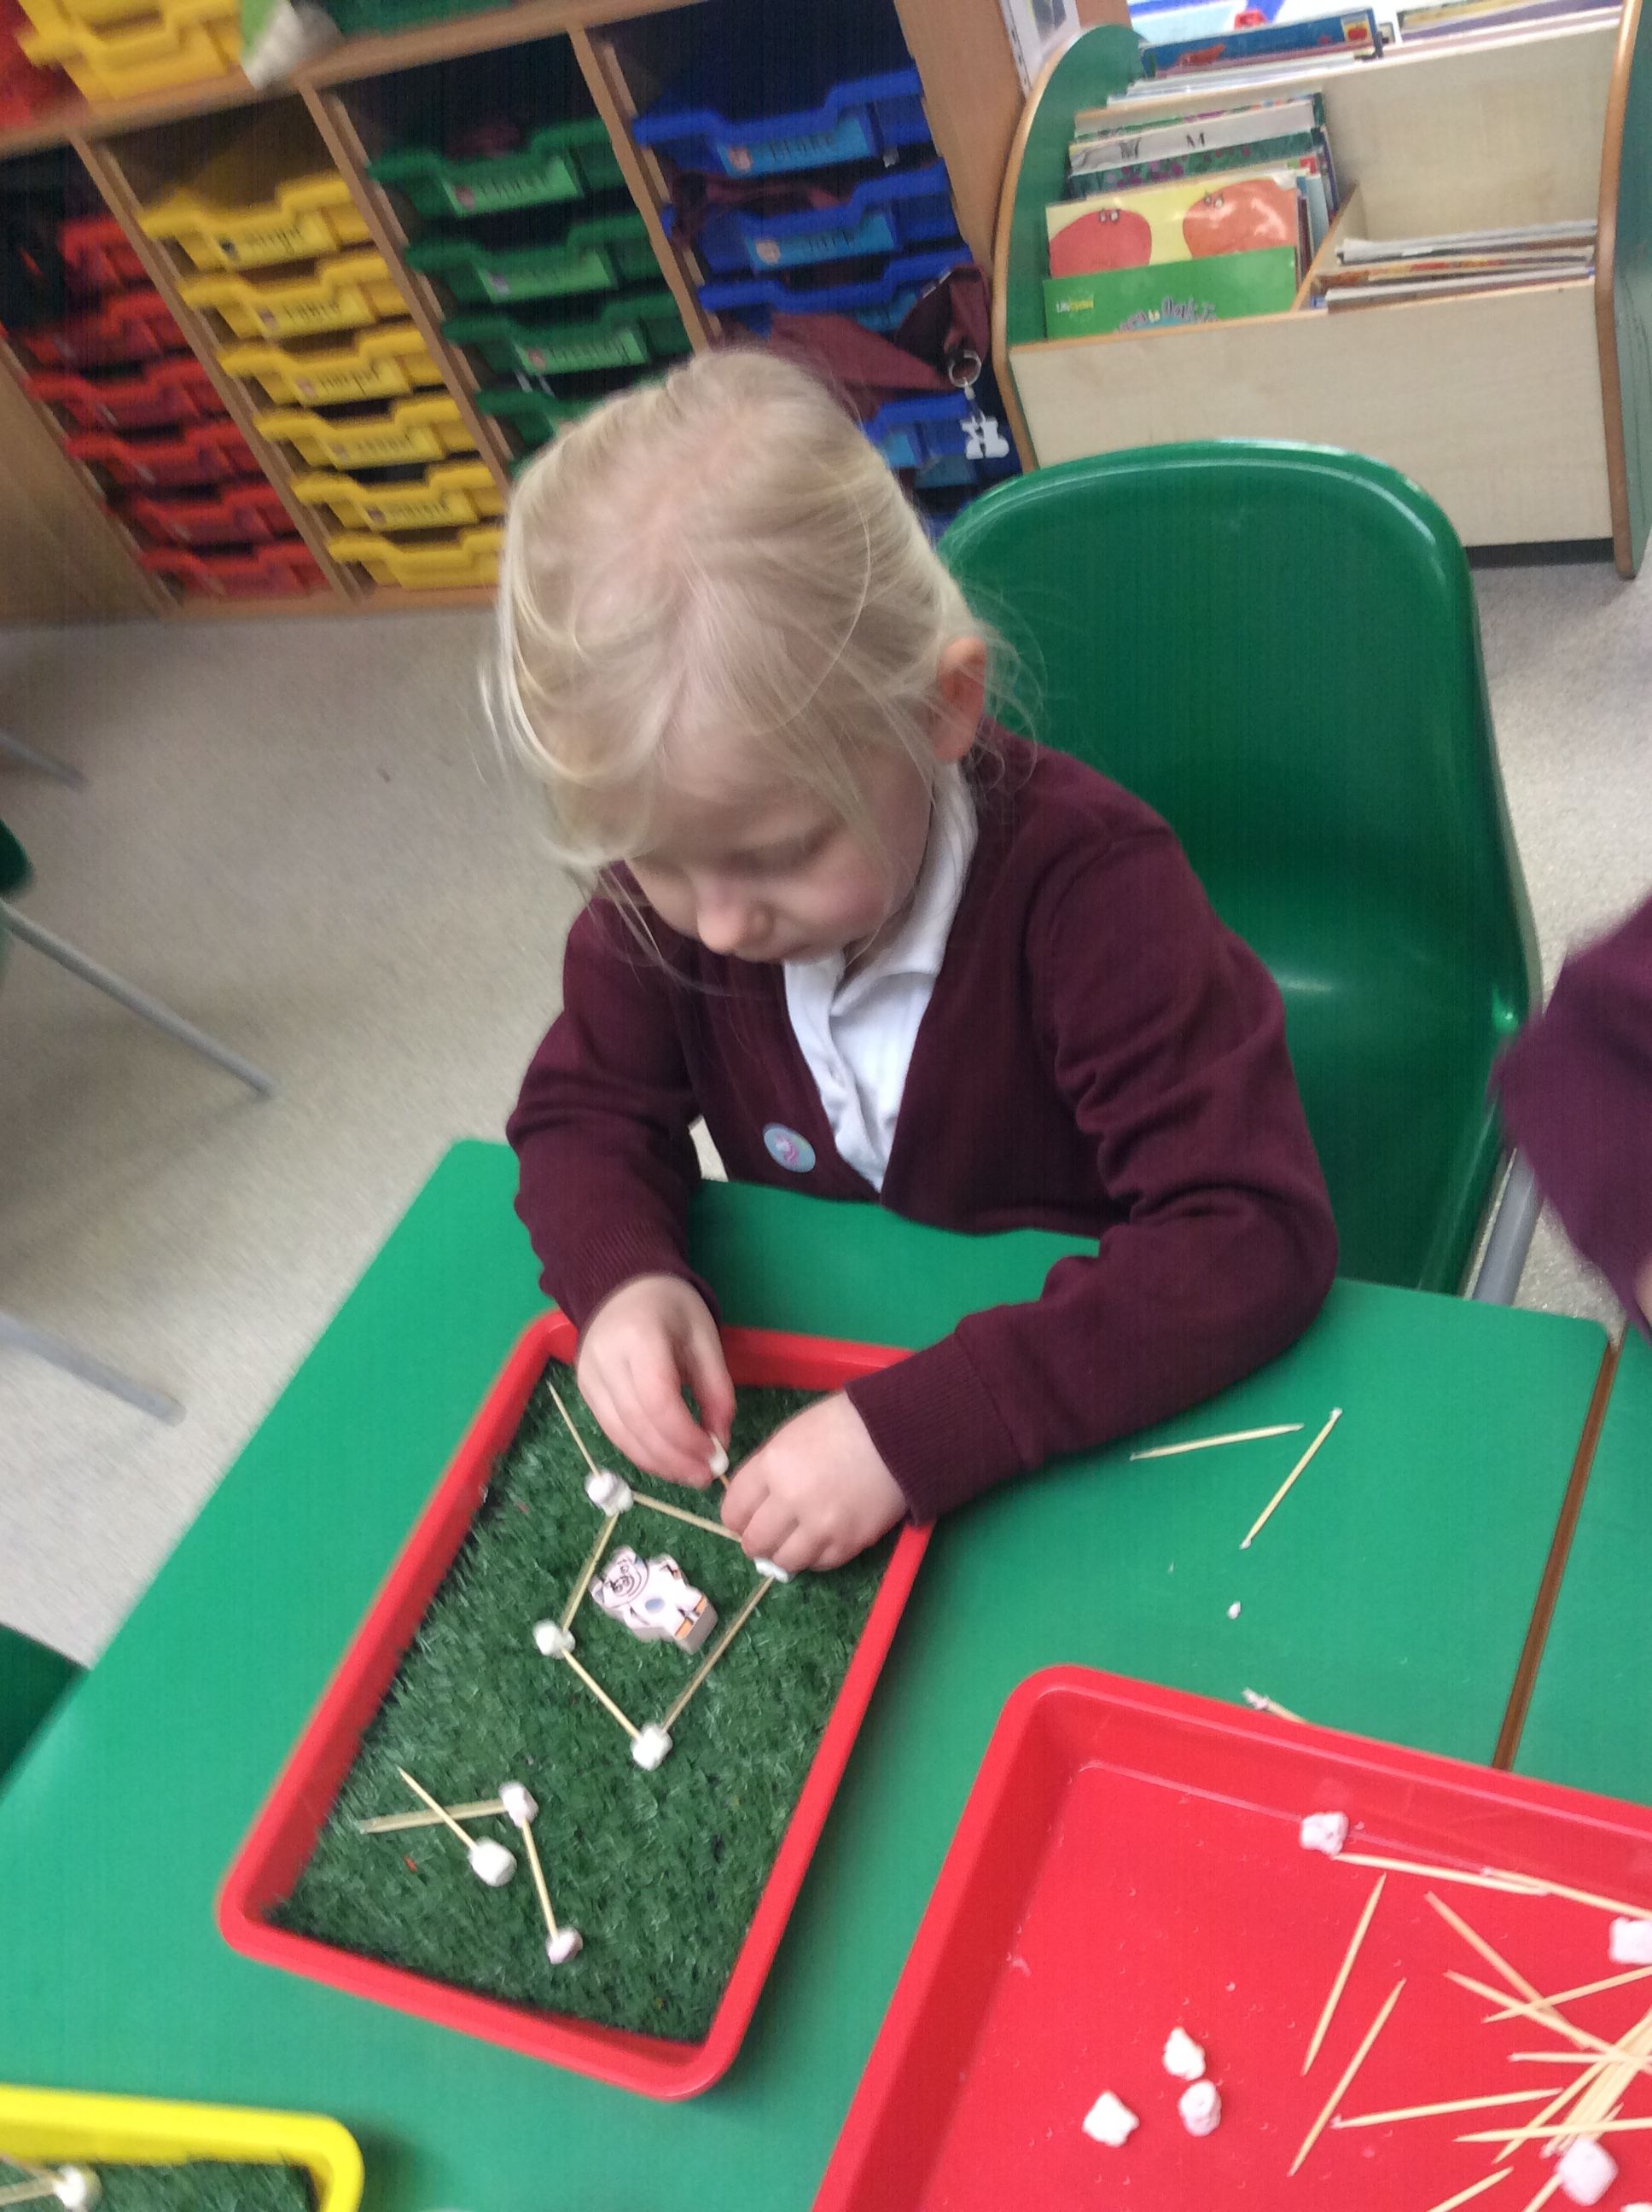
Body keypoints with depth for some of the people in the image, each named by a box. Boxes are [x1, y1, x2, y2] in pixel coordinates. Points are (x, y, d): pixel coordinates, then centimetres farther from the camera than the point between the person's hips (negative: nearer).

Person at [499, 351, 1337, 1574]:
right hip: (821, 1371, 3)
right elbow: (586, 1108, 1)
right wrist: (625, 1277, -21)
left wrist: (916, 1430, -38)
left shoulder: (1084, 883, -27)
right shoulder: (663, 876, -12)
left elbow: (1256, 1238, -30)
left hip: (1107, 1412, -3)